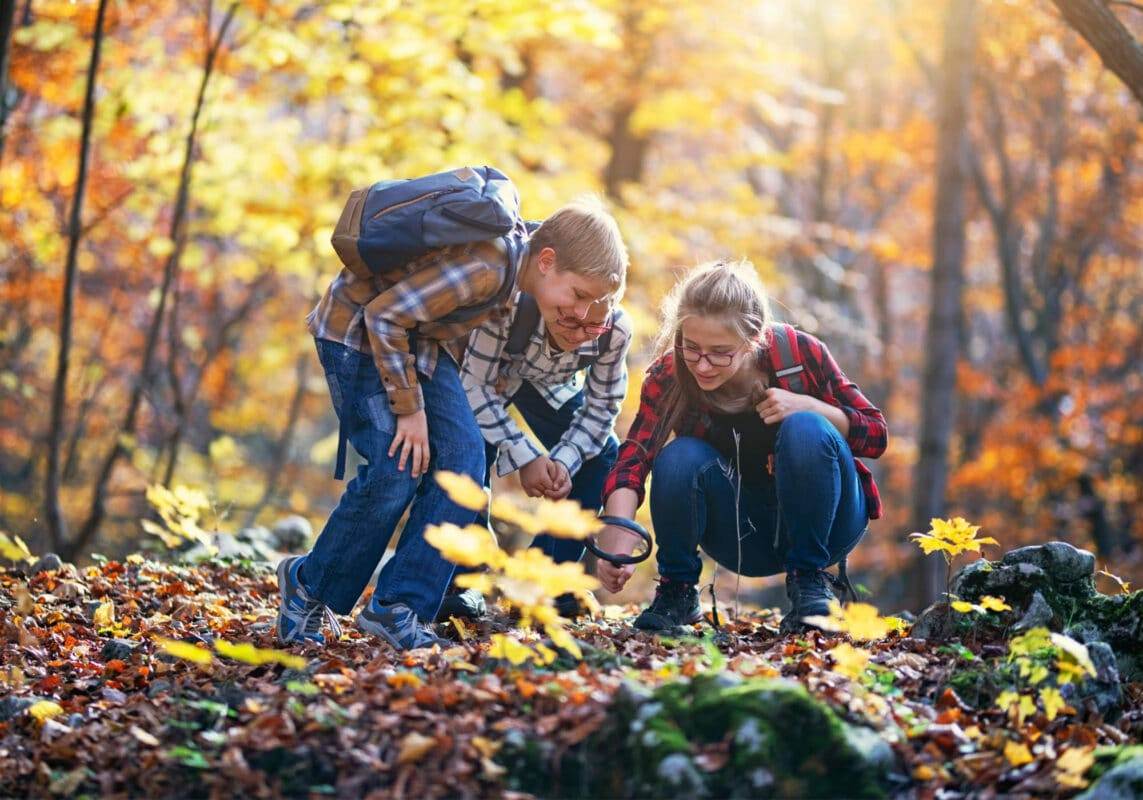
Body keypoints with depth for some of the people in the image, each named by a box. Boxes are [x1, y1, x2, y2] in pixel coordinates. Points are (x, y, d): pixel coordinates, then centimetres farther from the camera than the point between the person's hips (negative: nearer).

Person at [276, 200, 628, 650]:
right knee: (397, 470, -13)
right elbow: (384, 316, -29)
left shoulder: (517, 261, -6)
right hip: (356, 329, -9)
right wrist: (409, 408, -22)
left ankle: (396, 609, -1)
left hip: (419, 338, 9)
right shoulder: (486, 269, -33)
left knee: (462, 462, -5)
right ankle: (308, 585, 8)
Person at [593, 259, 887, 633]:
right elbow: (632, 460, -29)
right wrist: (617, 541, -47)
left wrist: (805, 405, -28)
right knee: (679, 457, -27)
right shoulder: (669, 375, -16)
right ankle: (676, 590, -5)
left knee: (805, 429, -30)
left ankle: (809, 578, -15)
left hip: (820, 524, -1)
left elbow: (876, 434, -11)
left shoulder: (798, 352, -19)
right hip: (743, 537, 1)